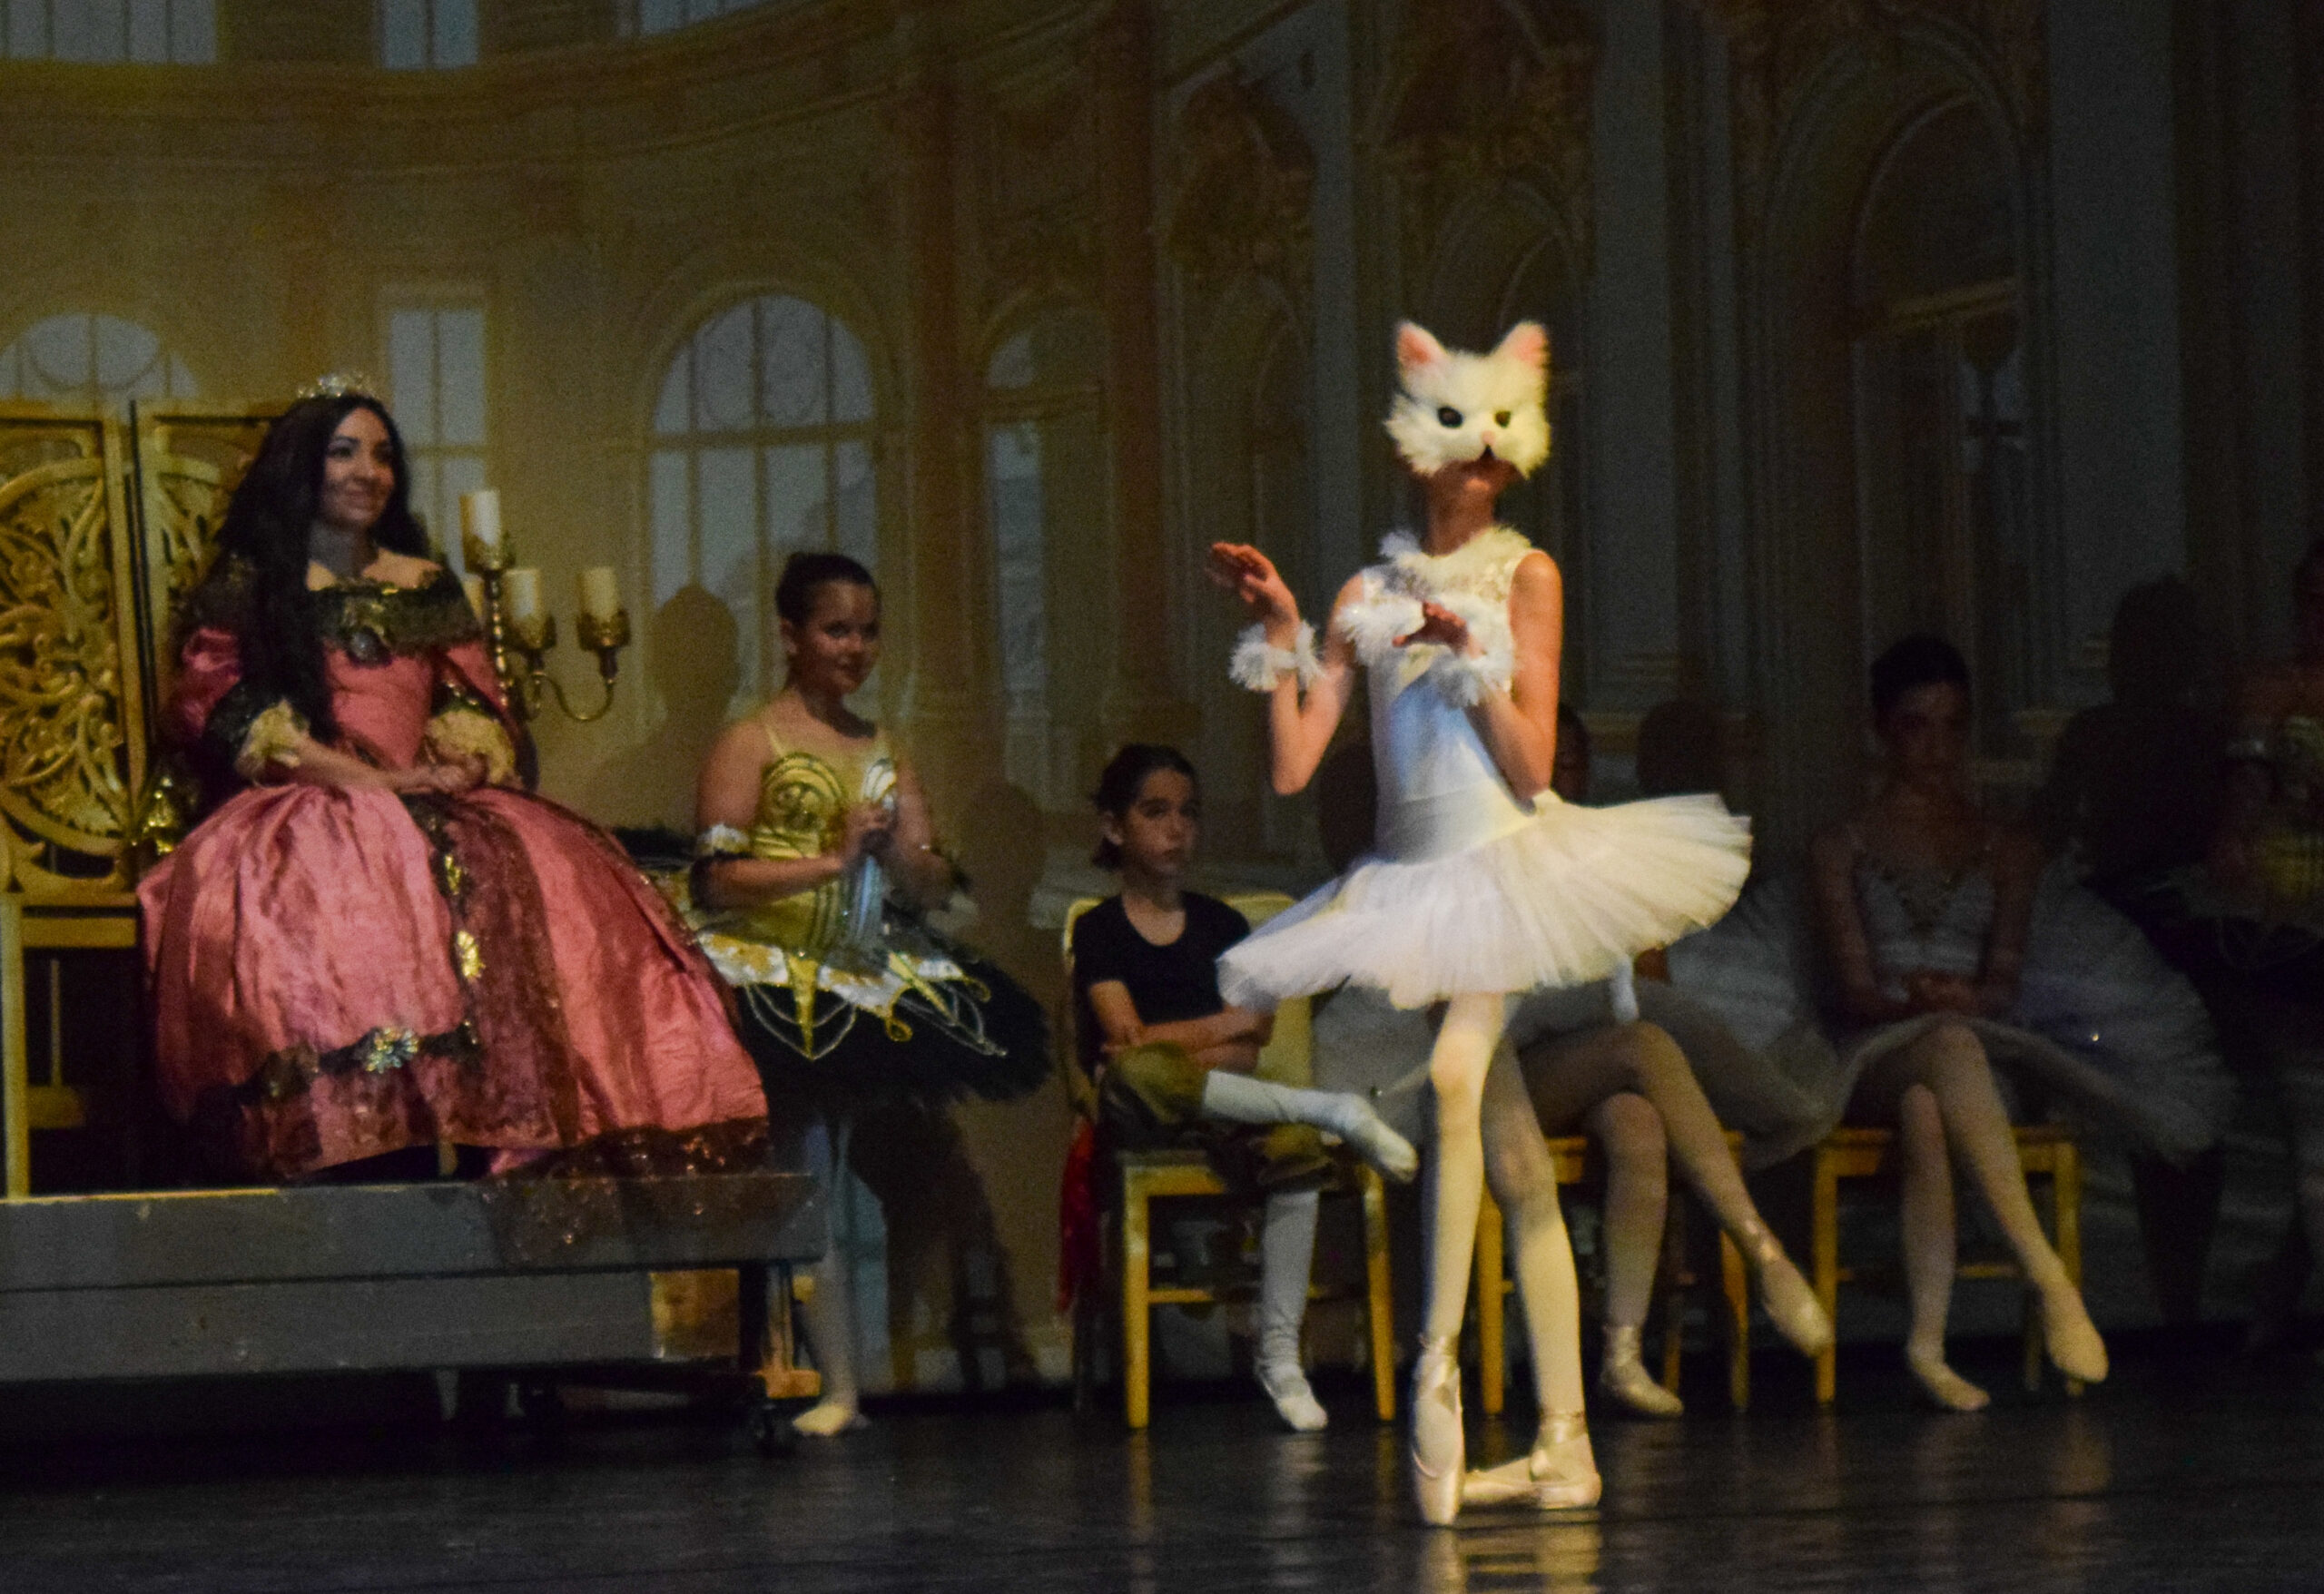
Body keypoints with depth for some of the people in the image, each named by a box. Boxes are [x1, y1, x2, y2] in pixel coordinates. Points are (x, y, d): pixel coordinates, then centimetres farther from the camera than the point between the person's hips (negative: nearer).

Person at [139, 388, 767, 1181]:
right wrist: (372, 781, -13)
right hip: (302, 817, -4)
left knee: (555, 879, -26)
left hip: (432, 811, 4)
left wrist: (454, 770, -7)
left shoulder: (426, 587, 24)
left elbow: (475, 707, 18)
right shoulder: (248, 588, 10)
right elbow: (236, 719, -2)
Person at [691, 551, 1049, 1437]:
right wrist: (833, 859, -17)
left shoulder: (882, 751, 15)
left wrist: (894, 852, -9)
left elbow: (934, 888, 12)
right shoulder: (751, 743, -1)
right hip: (781, 982, -5)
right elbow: (719, 877, -11)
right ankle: (840, 1389, -5)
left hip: (874, 980, 5)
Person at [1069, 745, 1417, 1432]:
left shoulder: (1221, 924, 16)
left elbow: (1248, 1048, 6)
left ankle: (1280, 1350, -27)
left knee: (1292, 1148, -33)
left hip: (1221, 1105, 3)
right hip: (1137, 1117, -3)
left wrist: (1168, 1042, -9)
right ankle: (1336, 1111, -36)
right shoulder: (1099, 930, 6)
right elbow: (1128, 1038, -8)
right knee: (1139, 1073, -42)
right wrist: (1229, 1023, -4)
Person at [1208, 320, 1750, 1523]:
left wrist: (1475, 655, -17)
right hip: (1409, 876, 4)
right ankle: (1562, 1445, 7)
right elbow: (1292, 768, 3)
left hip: (1507, 862, -4)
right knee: (1515, 1163, 5)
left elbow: (1532, 769, -6)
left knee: (1454, 1073, -30)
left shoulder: (1524, 578, 1)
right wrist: (1280, 635, -4)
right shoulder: (1370, 596, 9)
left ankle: (1436, 1367, -27)